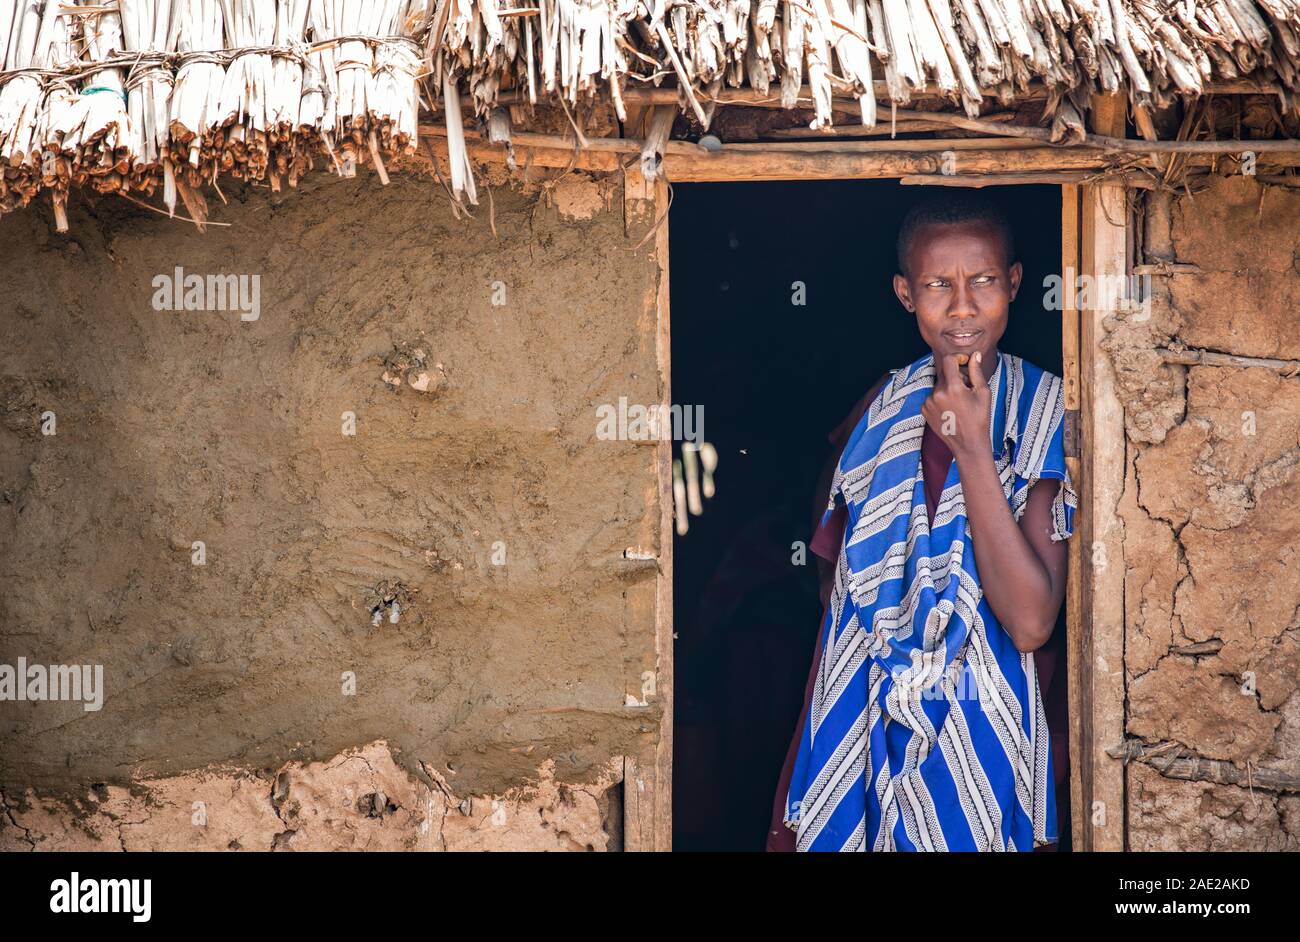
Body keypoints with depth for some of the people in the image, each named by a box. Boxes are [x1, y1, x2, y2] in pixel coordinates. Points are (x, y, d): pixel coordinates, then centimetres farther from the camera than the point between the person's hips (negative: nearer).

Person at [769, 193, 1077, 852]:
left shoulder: (1045, 415, -11)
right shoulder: (884, 409, 1)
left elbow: (1032, 622, -21)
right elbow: (839, 595, 7)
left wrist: (971, 447, -22)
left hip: (978, 742, -3)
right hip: (866, 736, 4)